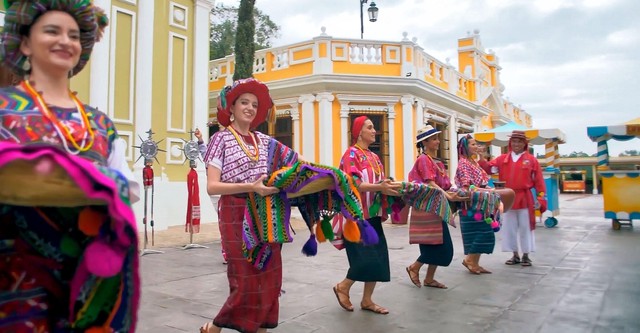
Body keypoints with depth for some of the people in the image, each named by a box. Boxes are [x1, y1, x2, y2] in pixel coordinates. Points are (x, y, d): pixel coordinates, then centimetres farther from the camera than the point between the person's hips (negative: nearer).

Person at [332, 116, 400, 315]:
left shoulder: (374, 157, 17)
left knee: (379, 257, 5)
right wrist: (380, 188, -28)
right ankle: (343, 287, 14)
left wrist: (389, 186, -2)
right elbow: (352, 184, -19)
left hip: (373, 214, 8)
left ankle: (367, 300, 16)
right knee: (367, 258, -10)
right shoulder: (352, 154, -7)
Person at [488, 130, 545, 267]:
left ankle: (526, 256, 18)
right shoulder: (502, 159, 6)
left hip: (525, 198, -2)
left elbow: (538, 181, -1)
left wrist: (541, 198, -4)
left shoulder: (531, 160, 0)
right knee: (509, 228, 9)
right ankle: (515, 255, 21)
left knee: (525, 228, 6)